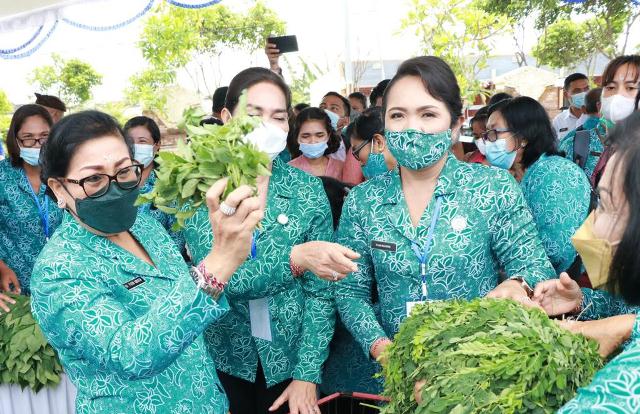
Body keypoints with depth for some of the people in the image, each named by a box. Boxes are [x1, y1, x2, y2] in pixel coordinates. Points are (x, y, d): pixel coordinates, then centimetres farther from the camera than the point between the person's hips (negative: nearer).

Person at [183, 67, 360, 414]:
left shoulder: (307, 188, -6)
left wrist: (307, 374, -10)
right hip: (221, 360, -1)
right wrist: (293, 258, -37)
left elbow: (320, 290, -5)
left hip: (290, 358, 1)